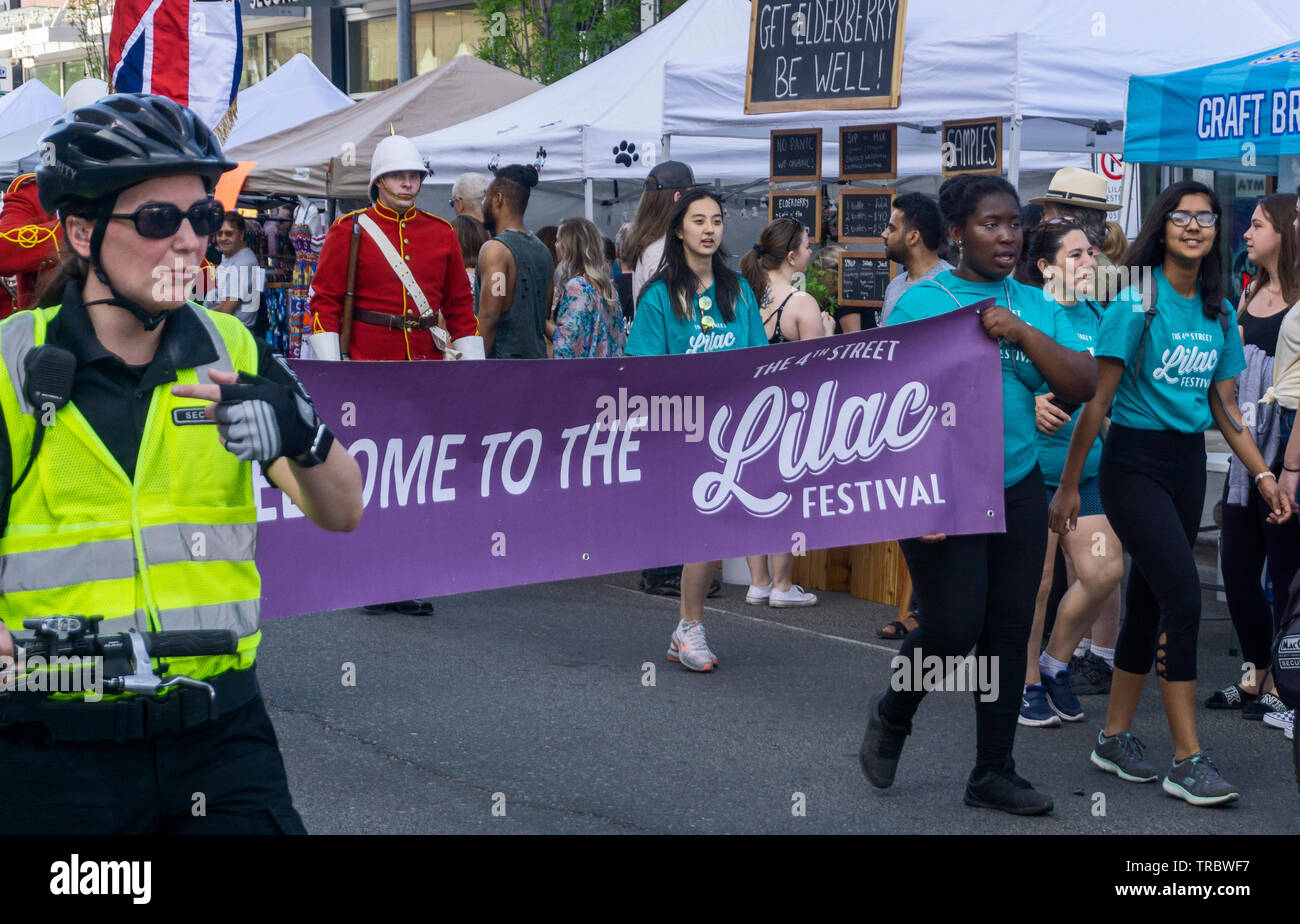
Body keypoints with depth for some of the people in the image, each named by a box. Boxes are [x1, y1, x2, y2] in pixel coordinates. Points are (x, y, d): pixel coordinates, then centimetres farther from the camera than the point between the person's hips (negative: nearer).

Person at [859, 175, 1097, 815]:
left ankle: (993, 773, 18)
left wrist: (1023, 332, -14)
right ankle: (892, 716, 22)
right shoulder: (921, 303, -4)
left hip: (1017, 487, 5)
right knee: (953, 625, -9)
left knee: (1008, 632, 6)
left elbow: (1083, 385, -1)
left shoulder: (1036, 308, 10)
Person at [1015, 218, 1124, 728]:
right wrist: (1029, 404, -27)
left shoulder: (1098, 317, 10)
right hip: (1035, 467, -6)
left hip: (1090, 466, 6)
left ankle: (1056, 662, 20)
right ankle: (1029, 684, 16)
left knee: (1104, 571, -1)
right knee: (1036, 581, 0)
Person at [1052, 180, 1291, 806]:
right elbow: (1097, 400, -11)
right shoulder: (1137, 303, -11)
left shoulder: (1219, 312, 9)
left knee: (1149, 601, 11)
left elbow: (1224, 407, 14)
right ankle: (1187, 761, -9)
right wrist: (1068, 486, -10)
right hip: (1134, 464, -6)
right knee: (1183, 596, -14)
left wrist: (1262, 474, 6)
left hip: (1189, 465, 7)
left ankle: (1115, 737, 22)